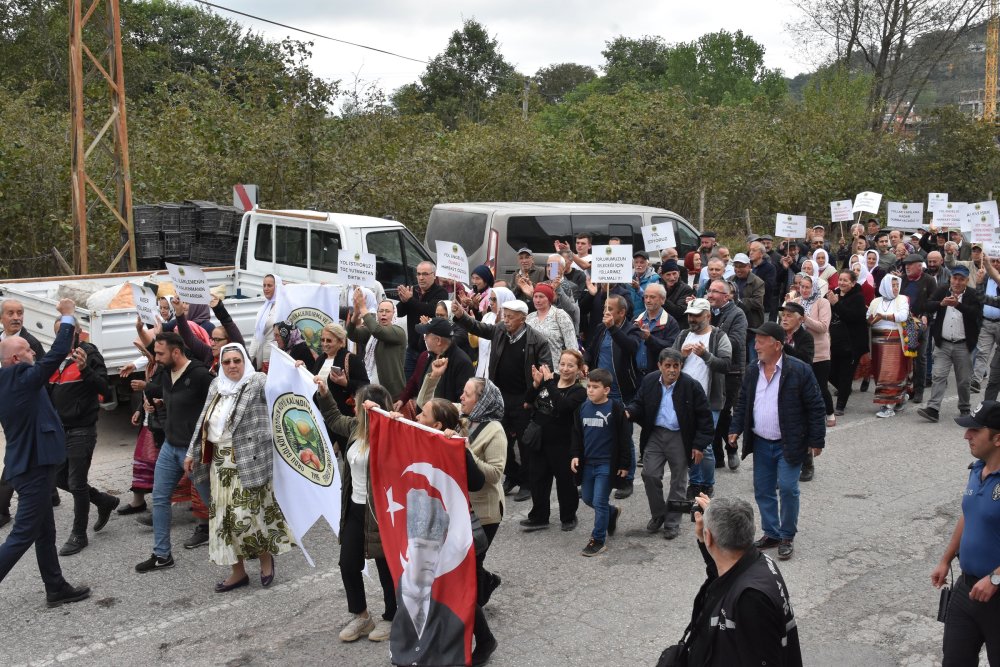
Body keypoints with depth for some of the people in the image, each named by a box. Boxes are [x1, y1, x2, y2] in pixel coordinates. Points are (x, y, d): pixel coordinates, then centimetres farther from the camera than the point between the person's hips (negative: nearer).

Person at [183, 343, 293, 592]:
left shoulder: (257, 382, -7)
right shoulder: (216, 385, 11)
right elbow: (203, 422, 17)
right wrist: (192, 453, 19)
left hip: (248, 462, -6)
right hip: (221, 463, 6)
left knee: (245, 515, -8)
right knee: (225, 516, 8)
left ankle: (266, 556, 19)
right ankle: (238, 571, 20)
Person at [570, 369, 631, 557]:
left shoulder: (616, 408, -12)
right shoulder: (583, 408, 2)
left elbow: (625, 438, -8)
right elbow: (576, 434, 12)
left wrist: (624, 464, -8)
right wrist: (575, 455, 1)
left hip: (607, 464, -6)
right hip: (587, 463, 6)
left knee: (599, 502, -5)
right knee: (587, 498, 16)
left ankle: (598, 540, 8)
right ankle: (612, 512, 43)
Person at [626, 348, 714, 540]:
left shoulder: (691, 386, -12)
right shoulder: (649, 382, -2)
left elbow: (704, 417, -7)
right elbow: (639, 405, 9)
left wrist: (700, 445, -9)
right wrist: (629, 412, -14)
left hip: (679, 438, -2)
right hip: (655, 435, 2)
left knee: (678, 481, 7)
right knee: (649, 474, -5)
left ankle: (672, 522, 22)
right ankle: (658, 514, 18)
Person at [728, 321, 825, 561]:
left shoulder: (799, 371, -12)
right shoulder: (752, 372, 5)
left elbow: (815, 407, -9)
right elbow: (742, 404, 14)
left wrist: (816, 440, -9)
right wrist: (735, 429, 3)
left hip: (789, 444, -5)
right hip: (761, 443, 6)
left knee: (787, 488, -8)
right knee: (763, 490, 10)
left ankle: (787, 537, 8)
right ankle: (771, 533, 25)